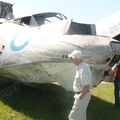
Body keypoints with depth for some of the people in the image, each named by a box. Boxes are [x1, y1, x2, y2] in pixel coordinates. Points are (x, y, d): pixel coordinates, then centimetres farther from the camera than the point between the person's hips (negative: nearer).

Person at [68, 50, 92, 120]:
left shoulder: (82, 69, -27)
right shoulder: (83, 65, 6)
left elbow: (87, 86, -29)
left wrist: (80, 97, -19)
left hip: (82, 96, -10)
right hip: (82, 94, 10)